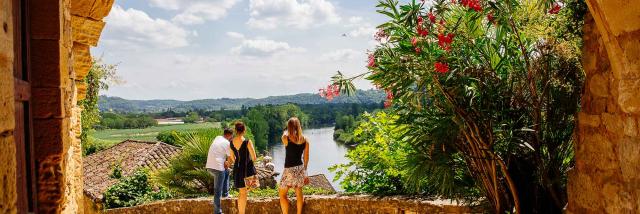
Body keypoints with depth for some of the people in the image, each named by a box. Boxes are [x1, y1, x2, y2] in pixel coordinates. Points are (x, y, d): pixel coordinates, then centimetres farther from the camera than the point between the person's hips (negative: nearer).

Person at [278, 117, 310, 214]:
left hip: (289, 170, -5)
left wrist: (286, 132, 25)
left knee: (282, 195, 8)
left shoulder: (286, 138, -13)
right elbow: (306, 158, 7)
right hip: (300, 169, 5)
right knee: (299, 193, 19)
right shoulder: (305, 140, -2)